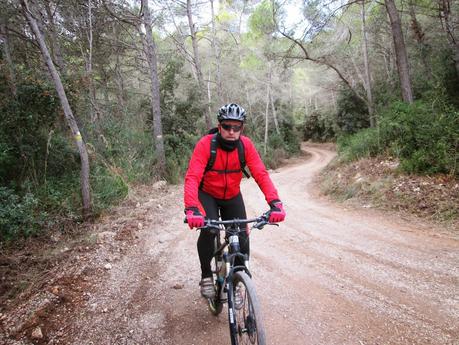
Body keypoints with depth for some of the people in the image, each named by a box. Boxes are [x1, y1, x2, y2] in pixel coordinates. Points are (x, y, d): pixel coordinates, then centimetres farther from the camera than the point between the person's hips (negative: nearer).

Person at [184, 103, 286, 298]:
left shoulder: (246, 145, -18)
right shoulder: (206, 144, -26)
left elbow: (261, 174, -25)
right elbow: (192, 177, -35)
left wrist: (275, 202, -39)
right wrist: (191, 209, -50)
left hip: (233, 196, 3)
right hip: (207, 195, -2)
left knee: (242, 240, -7)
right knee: (208, 229, -27)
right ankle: (206, 276, -3)